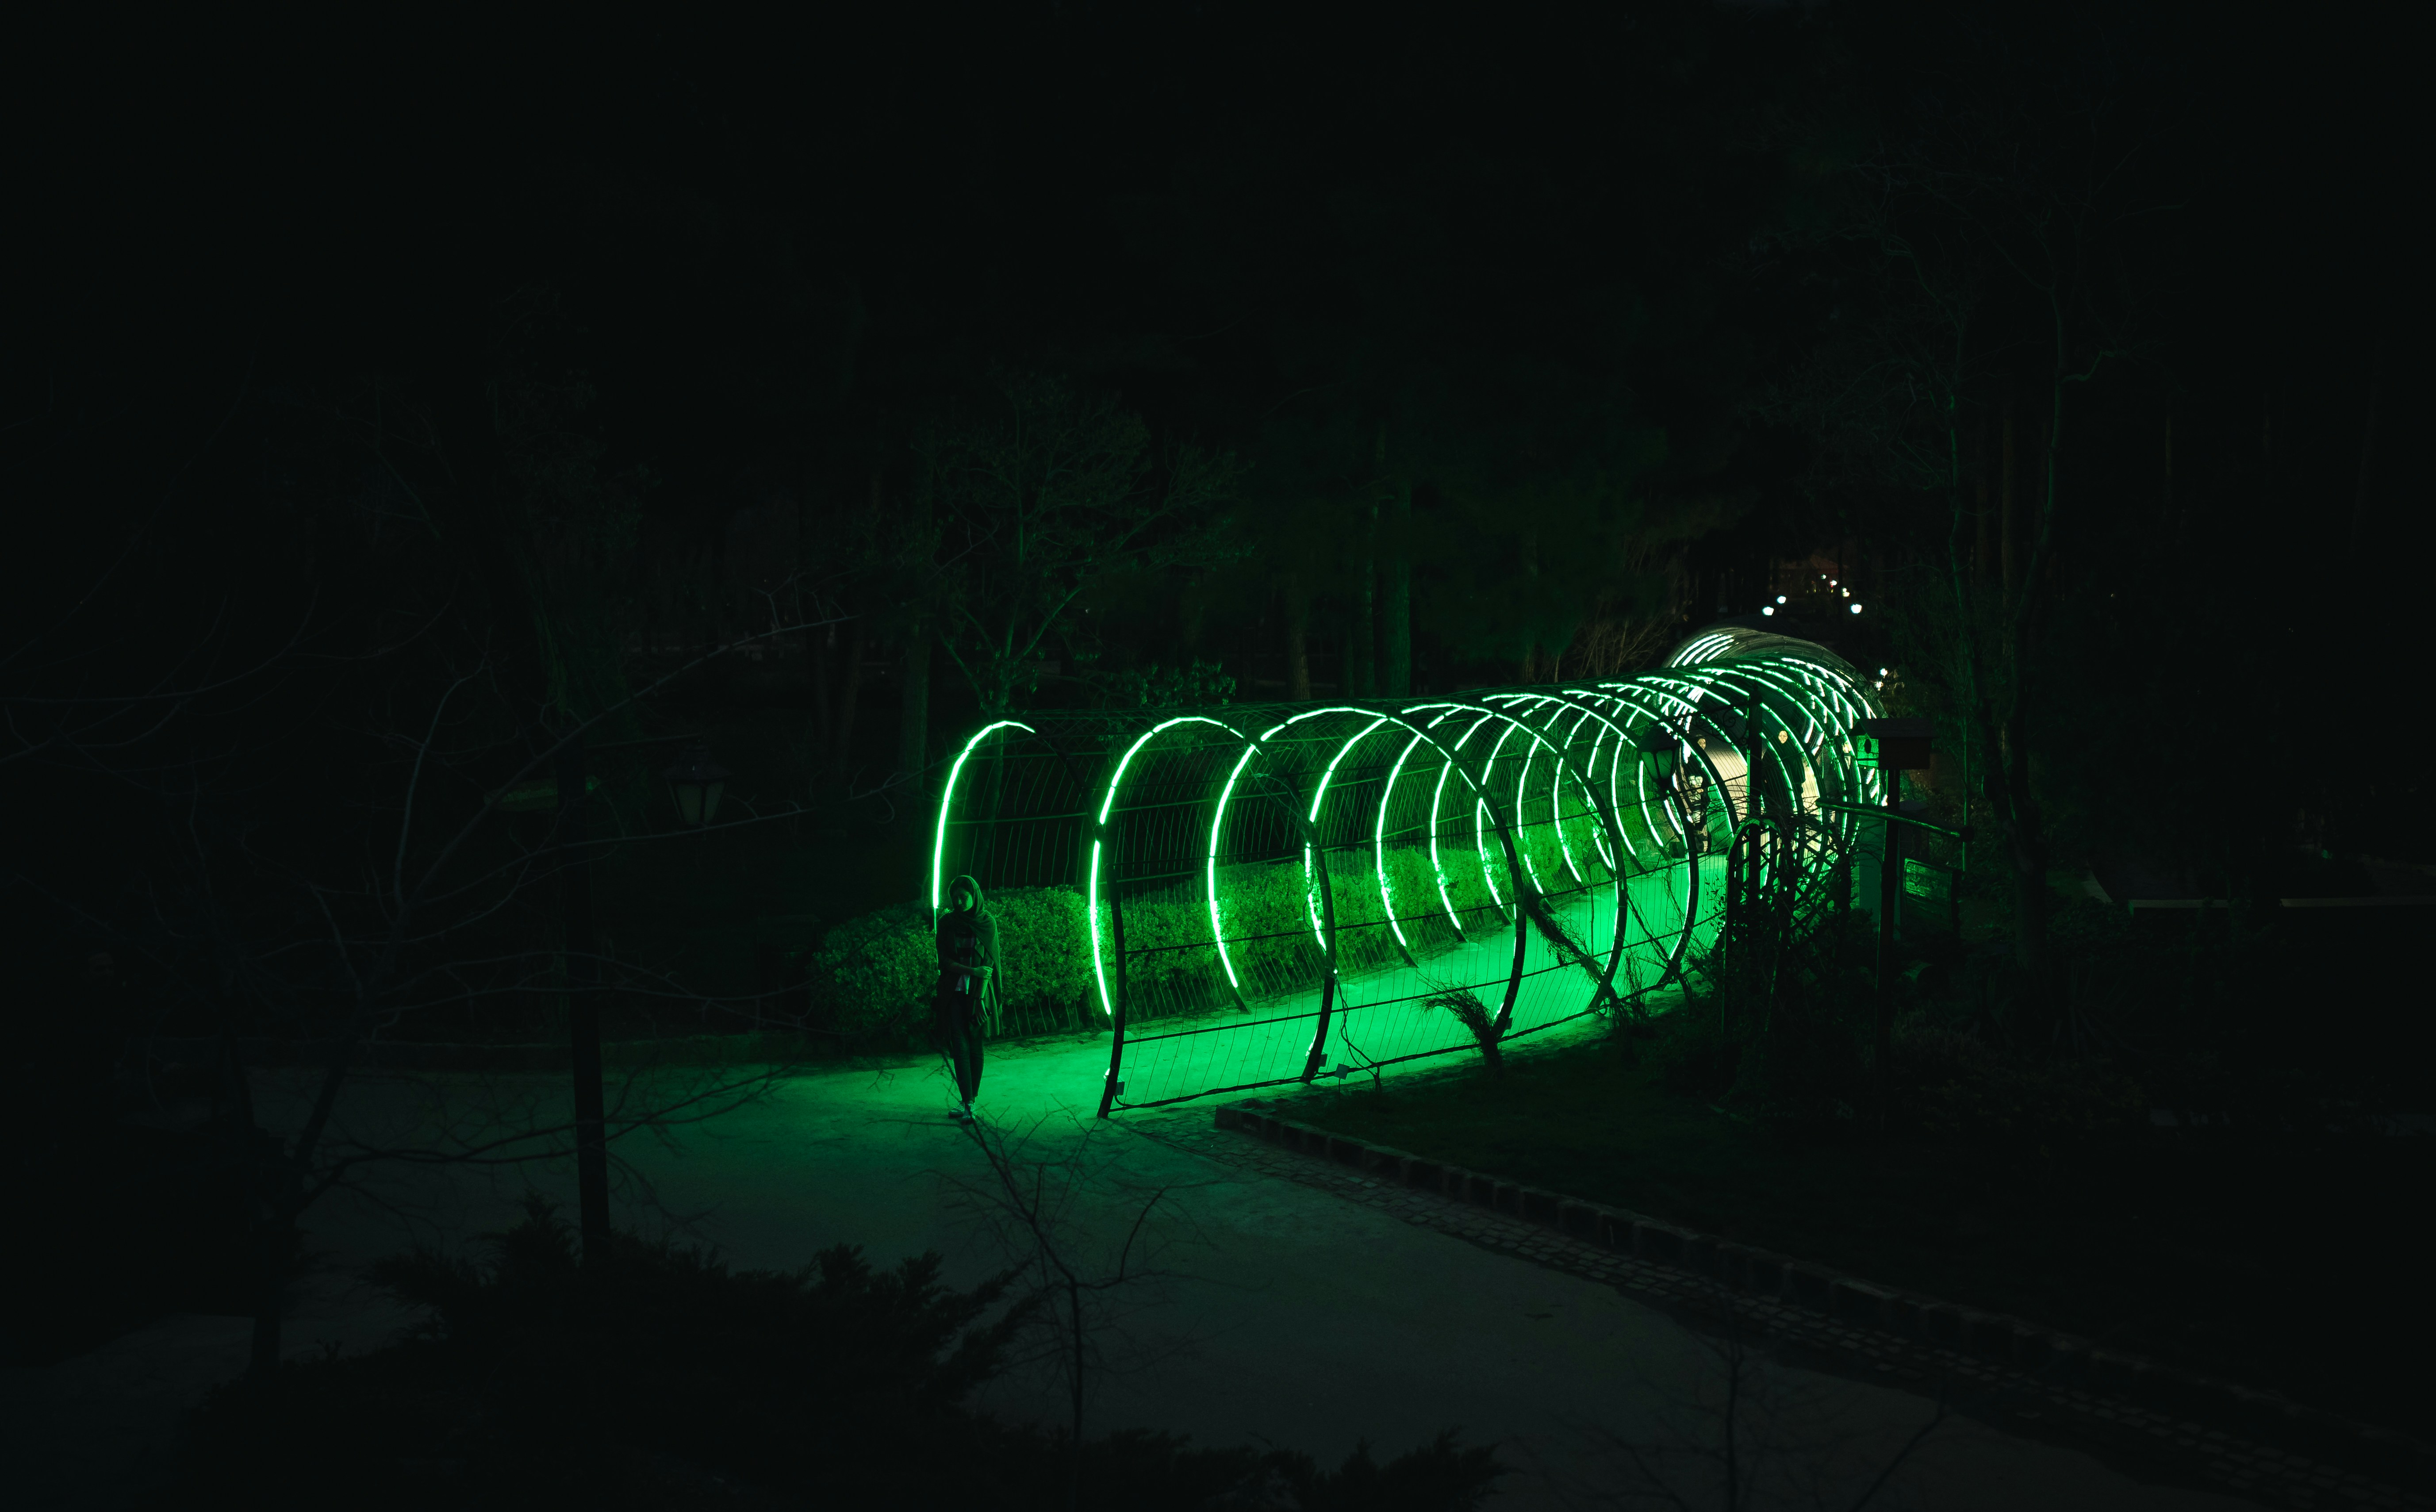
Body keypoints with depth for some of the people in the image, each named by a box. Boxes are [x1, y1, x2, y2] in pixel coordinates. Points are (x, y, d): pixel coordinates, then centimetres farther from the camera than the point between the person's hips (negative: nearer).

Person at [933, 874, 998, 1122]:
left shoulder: (987, 923, -1)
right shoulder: (947, 922, 1)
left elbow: (987, 963, -5)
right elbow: (944, 960, -2)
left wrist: (979, 1000, -12)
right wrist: (972, 971, -15)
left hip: (978, 992, 0)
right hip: (954, 992, 0)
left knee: (975, 1046, 3)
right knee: (960, 1046, -8)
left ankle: (971, 1100, 12)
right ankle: (968, 1104, -10)